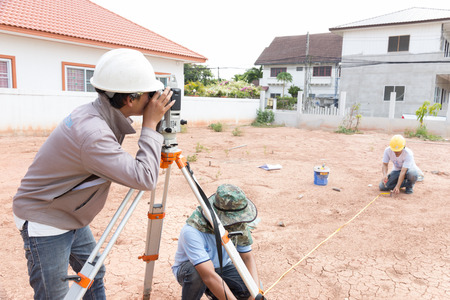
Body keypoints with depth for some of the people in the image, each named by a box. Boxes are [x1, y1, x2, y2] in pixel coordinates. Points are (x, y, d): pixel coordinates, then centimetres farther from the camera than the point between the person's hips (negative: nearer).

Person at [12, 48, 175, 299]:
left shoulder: (96, 114, -6)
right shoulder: (91, 132, -34)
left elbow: (124, 167, 9)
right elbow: (144, 179, -35)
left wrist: (151, 126, -4)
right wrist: (151, 125, -27)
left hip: (71, 217, 9)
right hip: (45, 221, -9)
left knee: (94, 274, 19)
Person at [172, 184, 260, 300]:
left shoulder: (239, 224, -20)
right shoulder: (192, 231, -37)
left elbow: (247, 257, -13)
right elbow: (209, 276, -41)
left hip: (222, 266, 5)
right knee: (196, 274, -38)